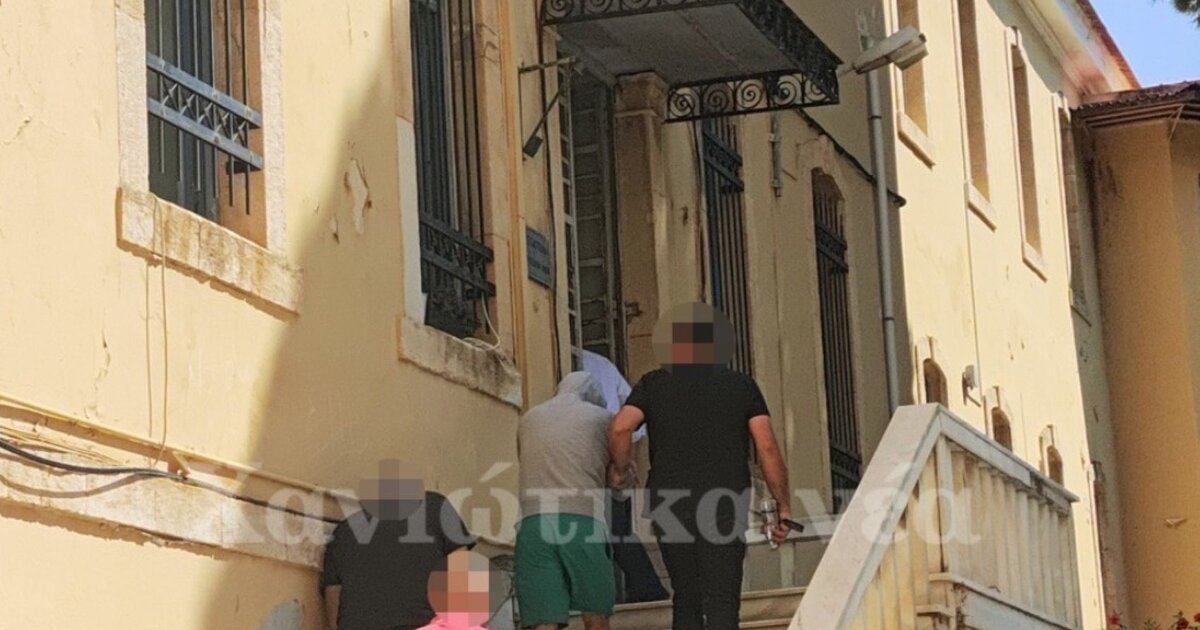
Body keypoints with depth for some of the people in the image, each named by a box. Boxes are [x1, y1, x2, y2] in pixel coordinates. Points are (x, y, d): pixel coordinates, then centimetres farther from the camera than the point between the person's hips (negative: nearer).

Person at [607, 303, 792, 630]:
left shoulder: (654, 384, 7)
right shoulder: (741, 386, 8)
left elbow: (620, 428, -10)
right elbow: (767, 447, -1)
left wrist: (618, 469, 8)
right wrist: (783, 506, 3)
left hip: (669, 502, 1)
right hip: (725, 503, -1)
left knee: (686, 601, 11)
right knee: (721, 602, -7)